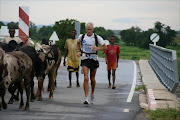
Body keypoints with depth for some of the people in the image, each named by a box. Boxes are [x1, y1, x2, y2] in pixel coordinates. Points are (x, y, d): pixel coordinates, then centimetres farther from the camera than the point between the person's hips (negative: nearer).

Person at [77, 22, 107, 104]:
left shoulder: (97, 38, -7)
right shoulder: (82, 36, 0)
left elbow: (105, 47, -7)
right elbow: (78, 43, 23)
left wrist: (97, 48, -24)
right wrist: (79, 51, 7)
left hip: (93, 59, 0)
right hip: (85, 59, 0)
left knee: (92, 79, 12)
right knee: (86, 78, -14)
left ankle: (92, 94, 38)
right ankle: (86, 98, -17)